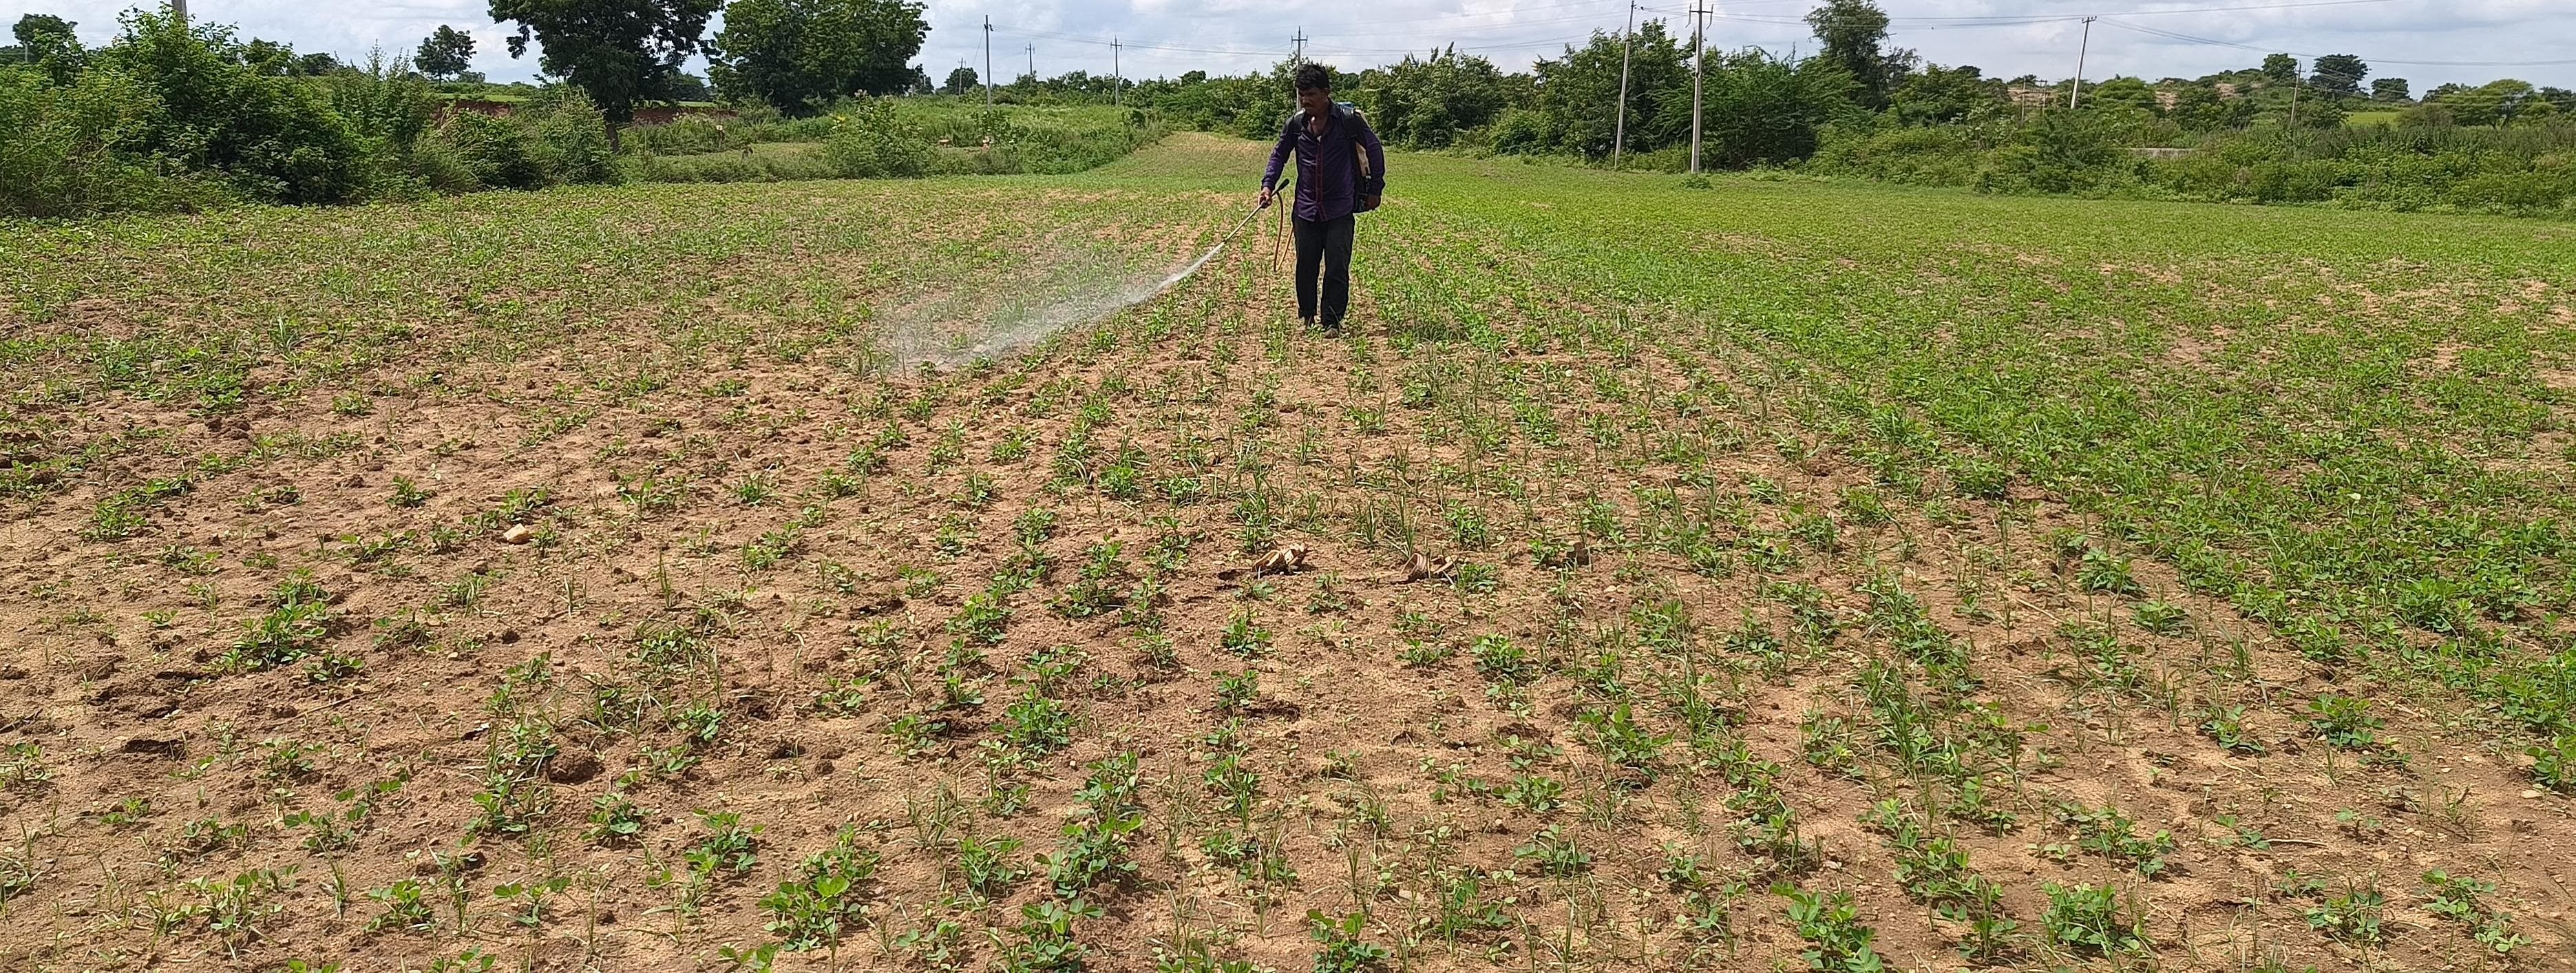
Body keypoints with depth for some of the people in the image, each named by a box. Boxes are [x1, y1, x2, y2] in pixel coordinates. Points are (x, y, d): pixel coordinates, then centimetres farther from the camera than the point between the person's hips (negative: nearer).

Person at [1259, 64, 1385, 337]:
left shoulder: (1348, 120, -7)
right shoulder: (1295, 124, 2)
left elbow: (1374, 149, 5)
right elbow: (1279, 155, 16)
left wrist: (1375, 188, 6)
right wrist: (1268, 185, 1)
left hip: (1340, 209, -3)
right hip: (1306, 208, 3)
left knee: (1337, 268, -6)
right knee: (1306, 266, 7)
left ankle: (1332, 322, 0)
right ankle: (1306, 319, 21)